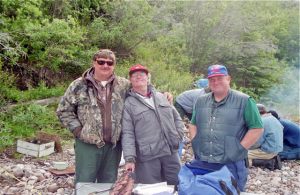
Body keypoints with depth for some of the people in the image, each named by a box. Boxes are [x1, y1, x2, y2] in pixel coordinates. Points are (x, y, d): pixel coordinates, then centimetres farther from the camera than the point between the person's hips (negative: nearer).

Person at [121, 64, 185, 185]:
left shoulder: (160, 97, 13)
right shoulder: (128, 104, -2)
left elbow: (177, 118, 20)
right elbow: (127, 134, -8)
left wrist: (178, 137, 7)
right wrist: (130, 158, -16)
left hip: (171, 153, 5)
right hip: (147, 157, -4)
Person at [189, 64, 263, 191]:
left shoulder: (244, 101, -6)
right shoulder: (201, 101, 10)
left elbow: (256, 128, -7)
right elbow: (193, 125, 19)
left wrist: (238, 151, -12)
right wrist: (195, 145, 6)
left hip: (231, 164, -4)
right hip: (201, 164, 5)